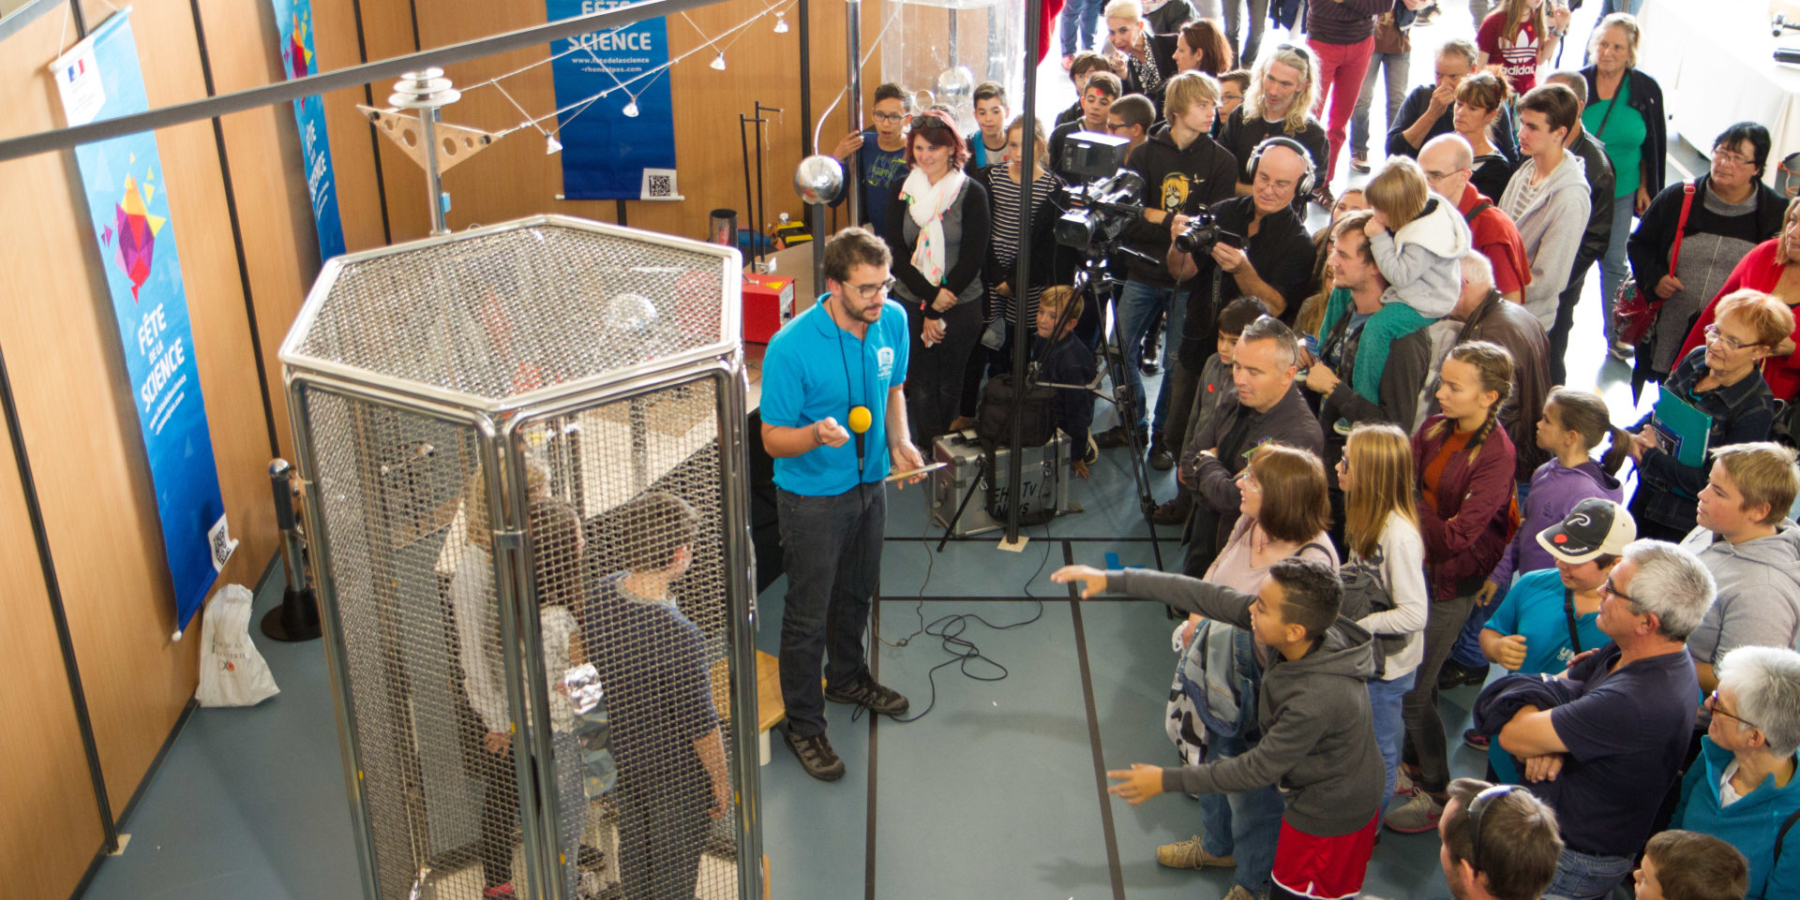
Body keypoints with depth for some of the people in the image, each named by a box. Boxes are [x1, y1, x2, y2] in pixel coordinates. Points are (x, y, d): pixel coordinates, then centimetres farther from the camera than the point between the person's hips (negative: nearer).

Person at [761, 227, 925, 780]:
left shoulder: (893, 321, -9)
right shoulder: (790, 348, -27)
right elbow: (773, 439, -19)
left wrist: (900, 443, -7)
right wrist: (817, 435, -39)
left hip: (870, 483, 6)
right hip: (812, 497, -6)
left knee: (857, 594, 26)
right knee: (808, 615, 6)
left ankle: (848, 678, 52)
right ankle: (804, 725, 25)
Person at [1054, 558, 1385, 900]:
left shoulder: (1317, 700, -40)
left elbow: (1259, 769, -27)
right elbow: (1209, 598, -15)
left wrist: (1167, 780, -19)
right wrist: (1112, 580, -13)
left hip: (1328, 819, -7)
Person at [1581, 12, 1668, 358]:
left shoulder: (1646, 91, -6)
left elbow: (1654, 146, 4)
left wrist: (1645, 188, 5)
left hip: (1620, 193, 1)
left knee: (1614, 262, 11)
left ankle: (1615, 334, 24)